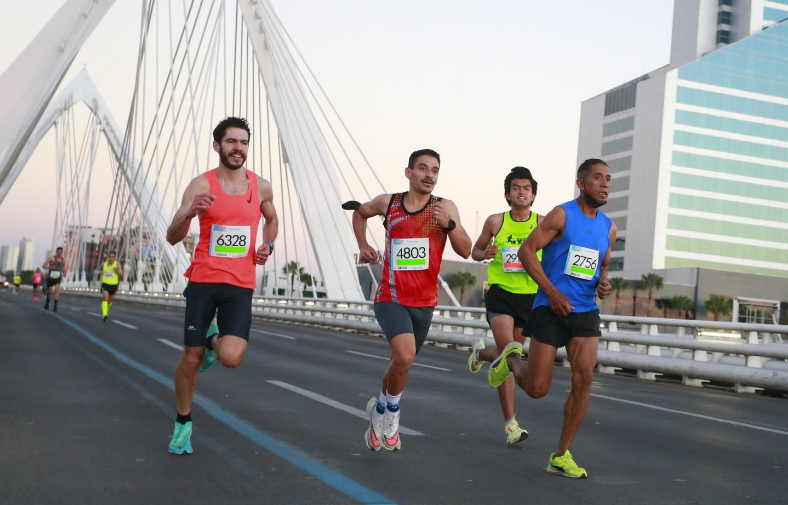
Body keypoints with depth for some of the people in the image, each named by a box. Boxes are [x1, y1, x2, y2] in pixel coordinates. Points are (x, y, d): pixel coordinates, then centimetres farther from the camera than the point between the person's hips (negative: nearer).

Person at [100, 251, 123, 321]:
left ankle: (106, 312, 41)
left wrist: (117, 271, -26)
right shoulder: (104, 264, 4)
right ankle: (104, 314, -27)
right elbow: (101, 271, 25)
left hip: (113, 285, 0)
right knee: (105, 298, -18)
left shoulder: (117, 264, -4)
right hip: (105, 284, 0)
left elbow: (121, 275, -8)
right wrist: (101, 272, 2)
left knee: (110, 300, 15)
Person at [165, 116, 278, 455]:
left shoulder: (261, 187, 4)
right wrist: (189, 213, -32)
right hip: (203, 281, -1)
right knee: (191, 359, 5)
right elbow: (173, 237, -11)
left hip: (240, 286, 2)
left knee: (231, 358, -16)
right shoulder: (201, 185, -5)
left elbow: (271, 218, 26)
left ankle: (213, 340, 22)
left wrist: (268, 244, 5)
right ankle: (183, 423, 28)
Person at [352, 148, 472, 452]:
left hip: (424, 302, 3)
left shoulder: (445, 208, -2)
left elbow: (465, 251, -6)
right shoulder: (387, 203, 0)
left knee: (402, 361, 16)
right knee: (405, 355, -25)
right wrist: (362, 245, 9)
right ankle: (391, 409, 1)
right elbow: (360, 212, 22)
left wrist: (448, 224, -22)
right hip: (391, 298, -2)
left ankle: (380, 409, 43)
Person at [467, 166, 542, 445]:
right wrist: (485, 253, -10)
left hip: (530, 296, 2)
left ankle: (480, 353, 51)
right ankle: (511, 423, -7)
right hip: (500, 293, -2)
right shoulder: (496, 221, 0)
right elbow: (475, 250, 13)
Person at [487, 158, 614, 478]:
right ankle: (512, 359, 34)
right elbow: (526, 251, -10)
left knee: (584, 377, -12)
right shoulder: (562, 215, -7)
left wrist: (603, 284, 1)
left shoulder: (608, 227, 11)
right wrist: (552, 292, -16)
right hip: (551, 310, -4)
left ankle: (561, 456, -1)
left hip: (586, 312, 5)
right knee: (537, 389, -2)